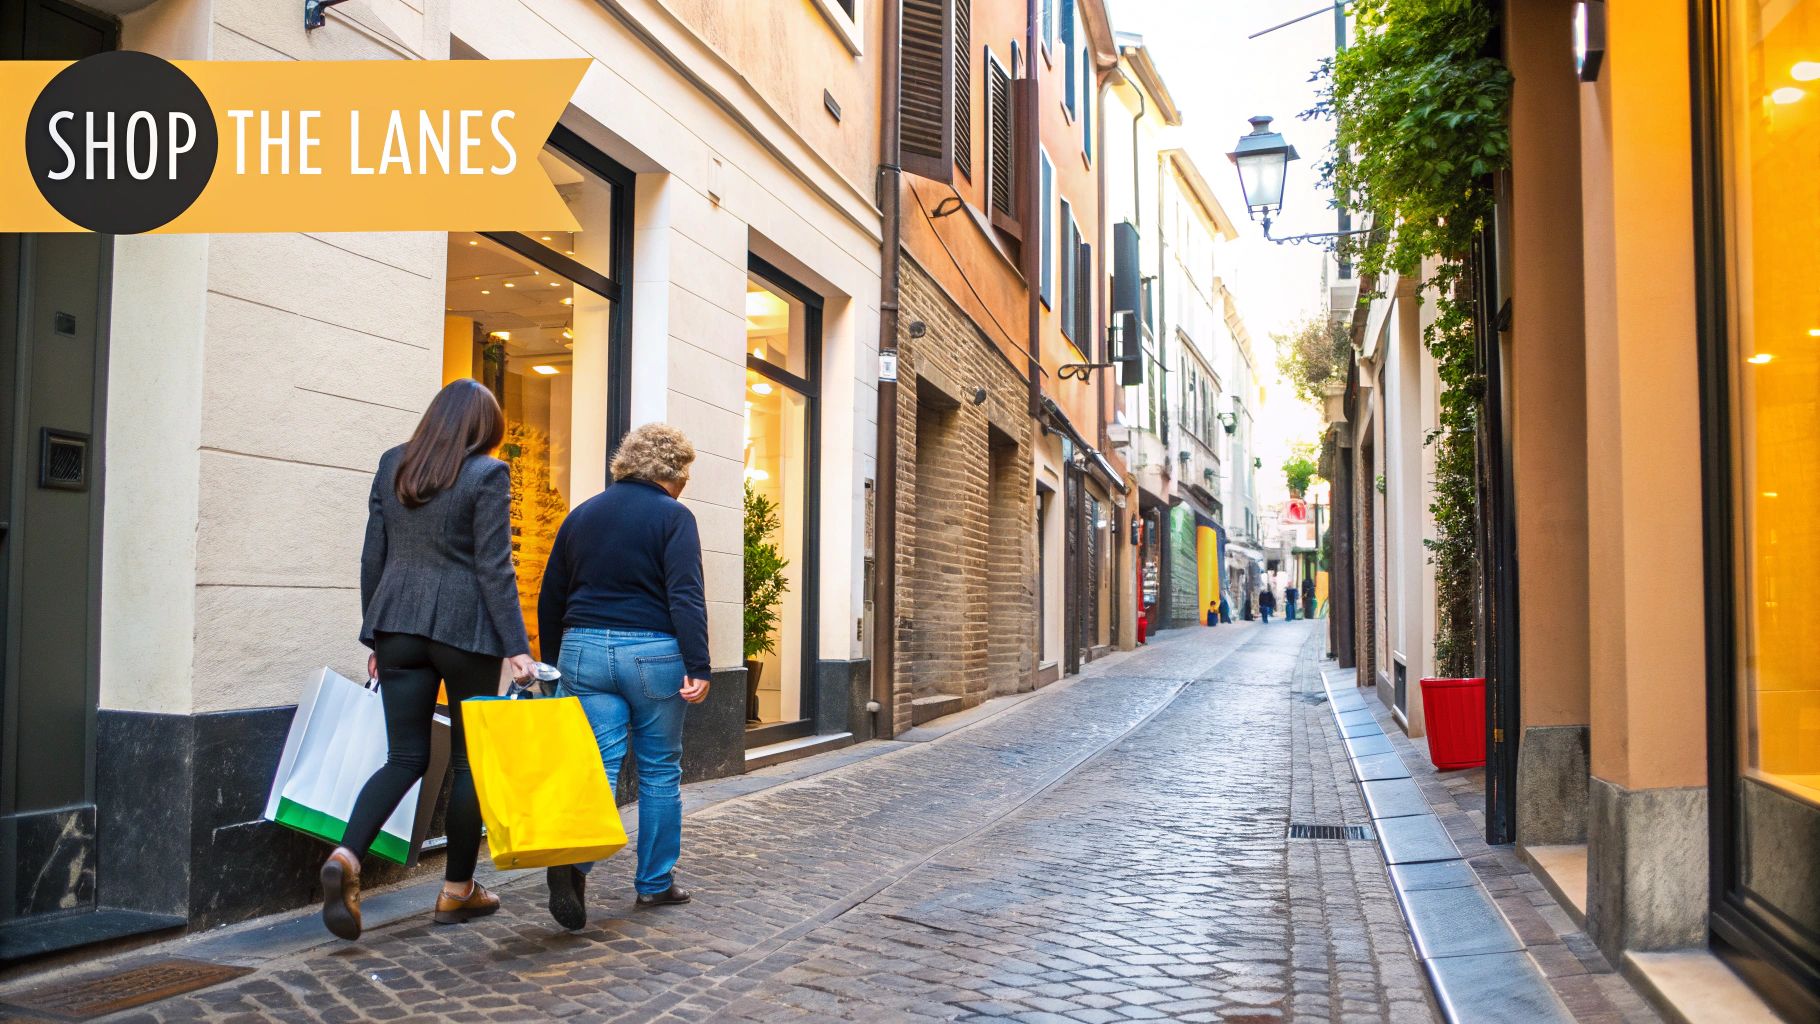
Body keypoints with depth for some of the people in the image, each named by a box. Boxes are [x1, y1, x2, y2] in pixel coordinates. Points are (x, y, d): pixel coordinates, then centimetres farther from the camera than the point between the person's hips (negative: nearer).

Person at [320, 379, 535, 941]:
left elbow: (373, 557, 12)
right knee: (469, 757, 8)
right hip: (464, 627, -4)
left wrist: (376, 634, 19)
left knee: (405, 756, 9)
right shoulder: (487, 473, -6)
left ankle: (346, 857, -14)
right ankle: (457, 889, 17)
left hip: (398, 623, 5)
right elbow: (494, 568, -12)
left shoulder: (392, 465, 10)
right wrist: (516, 646, -11)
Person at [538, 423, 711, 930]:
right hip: (652, 654, -4)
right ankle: (655, 883, 19)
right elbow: (685, 597, -16)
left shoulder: (582, 514, 12)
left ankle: (573, 857, -23)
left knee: (599, 766, 3)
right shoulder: (673, 516, -5)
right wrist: (698, 668, -17)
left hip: (584, 649, 4)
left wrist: (553, 661, 23)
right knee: (660, 771, 10)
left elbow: (550, 599, 15)